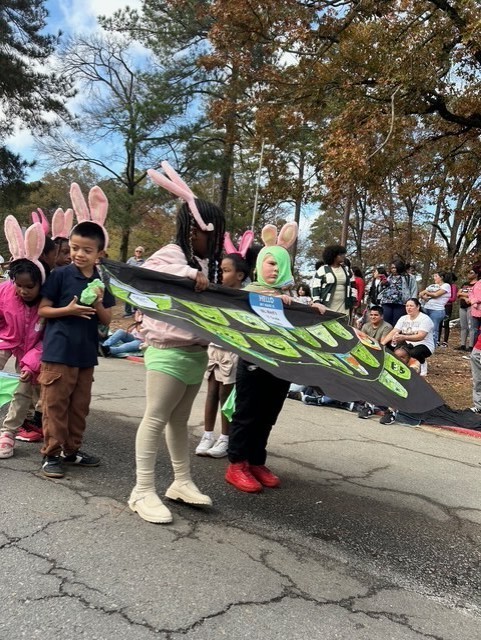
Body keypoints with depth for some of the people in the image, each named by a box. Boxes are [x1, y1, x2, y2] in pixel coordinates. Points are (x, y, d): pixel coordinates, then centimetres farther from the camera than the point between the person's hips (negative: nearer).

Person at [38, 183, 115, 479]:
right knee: (55, 405, 1)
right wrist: (69, 310, -18)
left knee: (80, 406, 13)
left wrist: (98, 305, -13)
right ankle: (51, 454, 12)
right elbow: (43, 310, -3)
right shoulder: (60, 274, -7)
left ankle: (72, 449, 27)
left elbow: (107, 320, 7)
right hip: (58, 352, -5)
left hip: (87, 354, 5)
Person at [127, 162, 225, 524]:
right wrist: (189, 273, -34)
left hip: (196, 351, 9)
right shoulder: (173, 253, -11)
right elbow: (144, 273, -28)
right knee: (156, 419, -4)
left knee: (180, 419, 16)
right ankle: (144, 491, 4)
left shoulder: (204, 262, 17)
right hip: (169, 351, -9)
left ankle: (182, 483, 25)